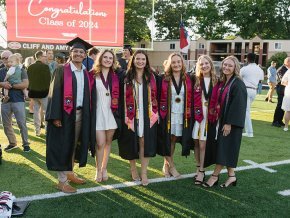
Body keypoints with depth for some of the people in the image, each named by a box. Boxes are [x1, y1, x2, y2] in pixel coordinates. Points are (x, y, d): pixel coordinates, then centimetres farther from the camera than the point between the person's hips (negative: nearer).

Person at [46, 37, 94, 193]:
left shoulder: (86, 74, 10)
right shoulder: (61, 71, -6)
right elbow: (54, 94, -10)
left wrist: (86, 115, 8)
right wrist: (55, 116, -18)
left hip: (80, 113, 6)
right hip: (65, 113, -6)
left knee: (74, 144, 15)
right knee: (63, 146, 0)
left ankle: (69, 173, 29)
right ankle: (62, 181, 8)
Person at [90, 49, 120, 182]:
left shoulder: (115, 76, 8)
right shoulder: (93, 75, 0)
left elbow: (118, 96, 11)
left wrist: (117, 111, 3)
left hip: (111, 112, 3)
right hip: (98, 112, -3)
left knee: (108, 142, 9)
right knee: (100, 143, -6)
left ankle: (104, 168, 24)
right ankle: (98, 170, 12)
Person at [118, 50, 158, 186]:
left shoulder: (151, 78, 6)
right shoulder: (126, 78, 1)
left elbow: (155, 97, 7)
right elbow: (122, 98, -1)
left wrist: (155, 114, -1)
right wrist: (124, 116, -8)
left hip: (147, 116, 1)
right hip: (131, 116, -1)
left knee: (145, 143, 1)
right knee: (131, 143, 8)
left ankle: (144, 173, 9)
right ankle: (133, 168, 28)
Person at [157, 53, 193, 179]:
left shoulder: (187, 79, 4)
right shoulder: (164, 79, -3)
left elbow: (191, 98, 7)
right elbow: (160, 97, -3)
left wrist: (189, 112, 2)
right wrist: (160, 112, -8)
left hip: (182, 115, 2)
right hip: (167, 114, -2)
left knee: (174, 140, 10)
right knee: (166, 140, 3)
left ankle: (166, 166, 25)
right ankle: (171, 166, 20)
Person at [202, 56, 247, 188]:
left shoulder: (238, 84, -13)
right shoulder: (223, 82, 10)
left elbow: (237, 105, -18)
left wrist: (229, 123, -20)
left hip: (232, 122, -8)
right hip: (222, 120, 8)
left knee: (224, 148, -2)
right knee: (223, 148, 10)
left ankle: (215, 175, 8)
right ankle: (231, 176, 20)